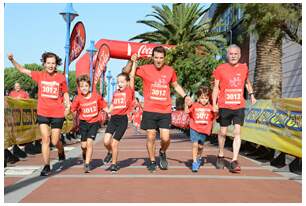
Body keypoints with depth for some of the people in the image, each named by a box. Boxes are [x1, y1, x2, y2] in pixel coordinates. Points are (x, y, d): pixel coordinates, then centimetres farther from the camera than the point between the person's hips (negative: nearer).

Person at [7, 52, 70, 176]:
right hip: (42, 113, 1)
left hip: (57, 114, -1)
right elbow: (22, 70, 7)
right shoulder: (40, 75, 2)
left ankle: (61, 152, 40)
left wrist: (67, 105, -3)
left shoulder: (61, 78, -1)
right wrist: (12, 60, -5)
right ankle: (46, 167, 8)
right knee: (45, 139, -1)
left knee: (55, 141, 5)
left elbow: (65, 93, 11)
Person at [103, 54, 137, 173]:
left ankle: (114, 164, 16)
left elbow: (132, 76, -9)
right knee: (106, 141, -9)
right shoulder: (115, 93, 12)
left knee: (114, 143, -3)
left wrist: (134, 62, -11)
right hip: (113, 118, 4)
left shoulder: (129, 91, -2)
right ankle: (110, 153, 24)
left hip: (123, 119, -4)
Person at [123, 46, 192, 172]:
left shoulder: (170, 71, 5)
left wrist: (185, 96, 9)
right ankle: (152, 161, 24)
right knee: (151, 137, 5)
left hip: (165, 111, 1)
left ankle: (162, 153, 28)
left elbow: (176, 85, 21)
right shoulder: (145, 69, -1)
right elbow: (126, 72, 5)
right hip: (149, 110, -1)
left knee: (165, 138, -5)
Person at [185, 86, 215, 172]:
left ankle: (199, 158, 42)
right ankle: (194, 162, -4)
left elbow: (213, 118, 13)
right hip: (194, 129, -2)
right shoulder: (194, 105, -2)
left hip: (204, 130, 2)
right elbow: (186, 111, -9)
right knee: (195, 144, -12)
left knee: (200, 146, 15)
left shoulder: (210, 107, 5)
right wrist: (186, 104, -24)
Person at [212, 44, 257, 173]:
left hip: (239, 106, 2)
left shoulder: (244, 68, 6)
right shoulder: (220, 69, -3)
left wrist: (251, 94, 13)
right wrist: (214, 104, -9)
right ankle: (220, 156, 31)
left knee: (237, 132, -6)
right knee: (223, 132, 10)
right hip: (224, 106, -1)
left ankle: (234, 161, -4)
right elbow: (216, 87, -1)